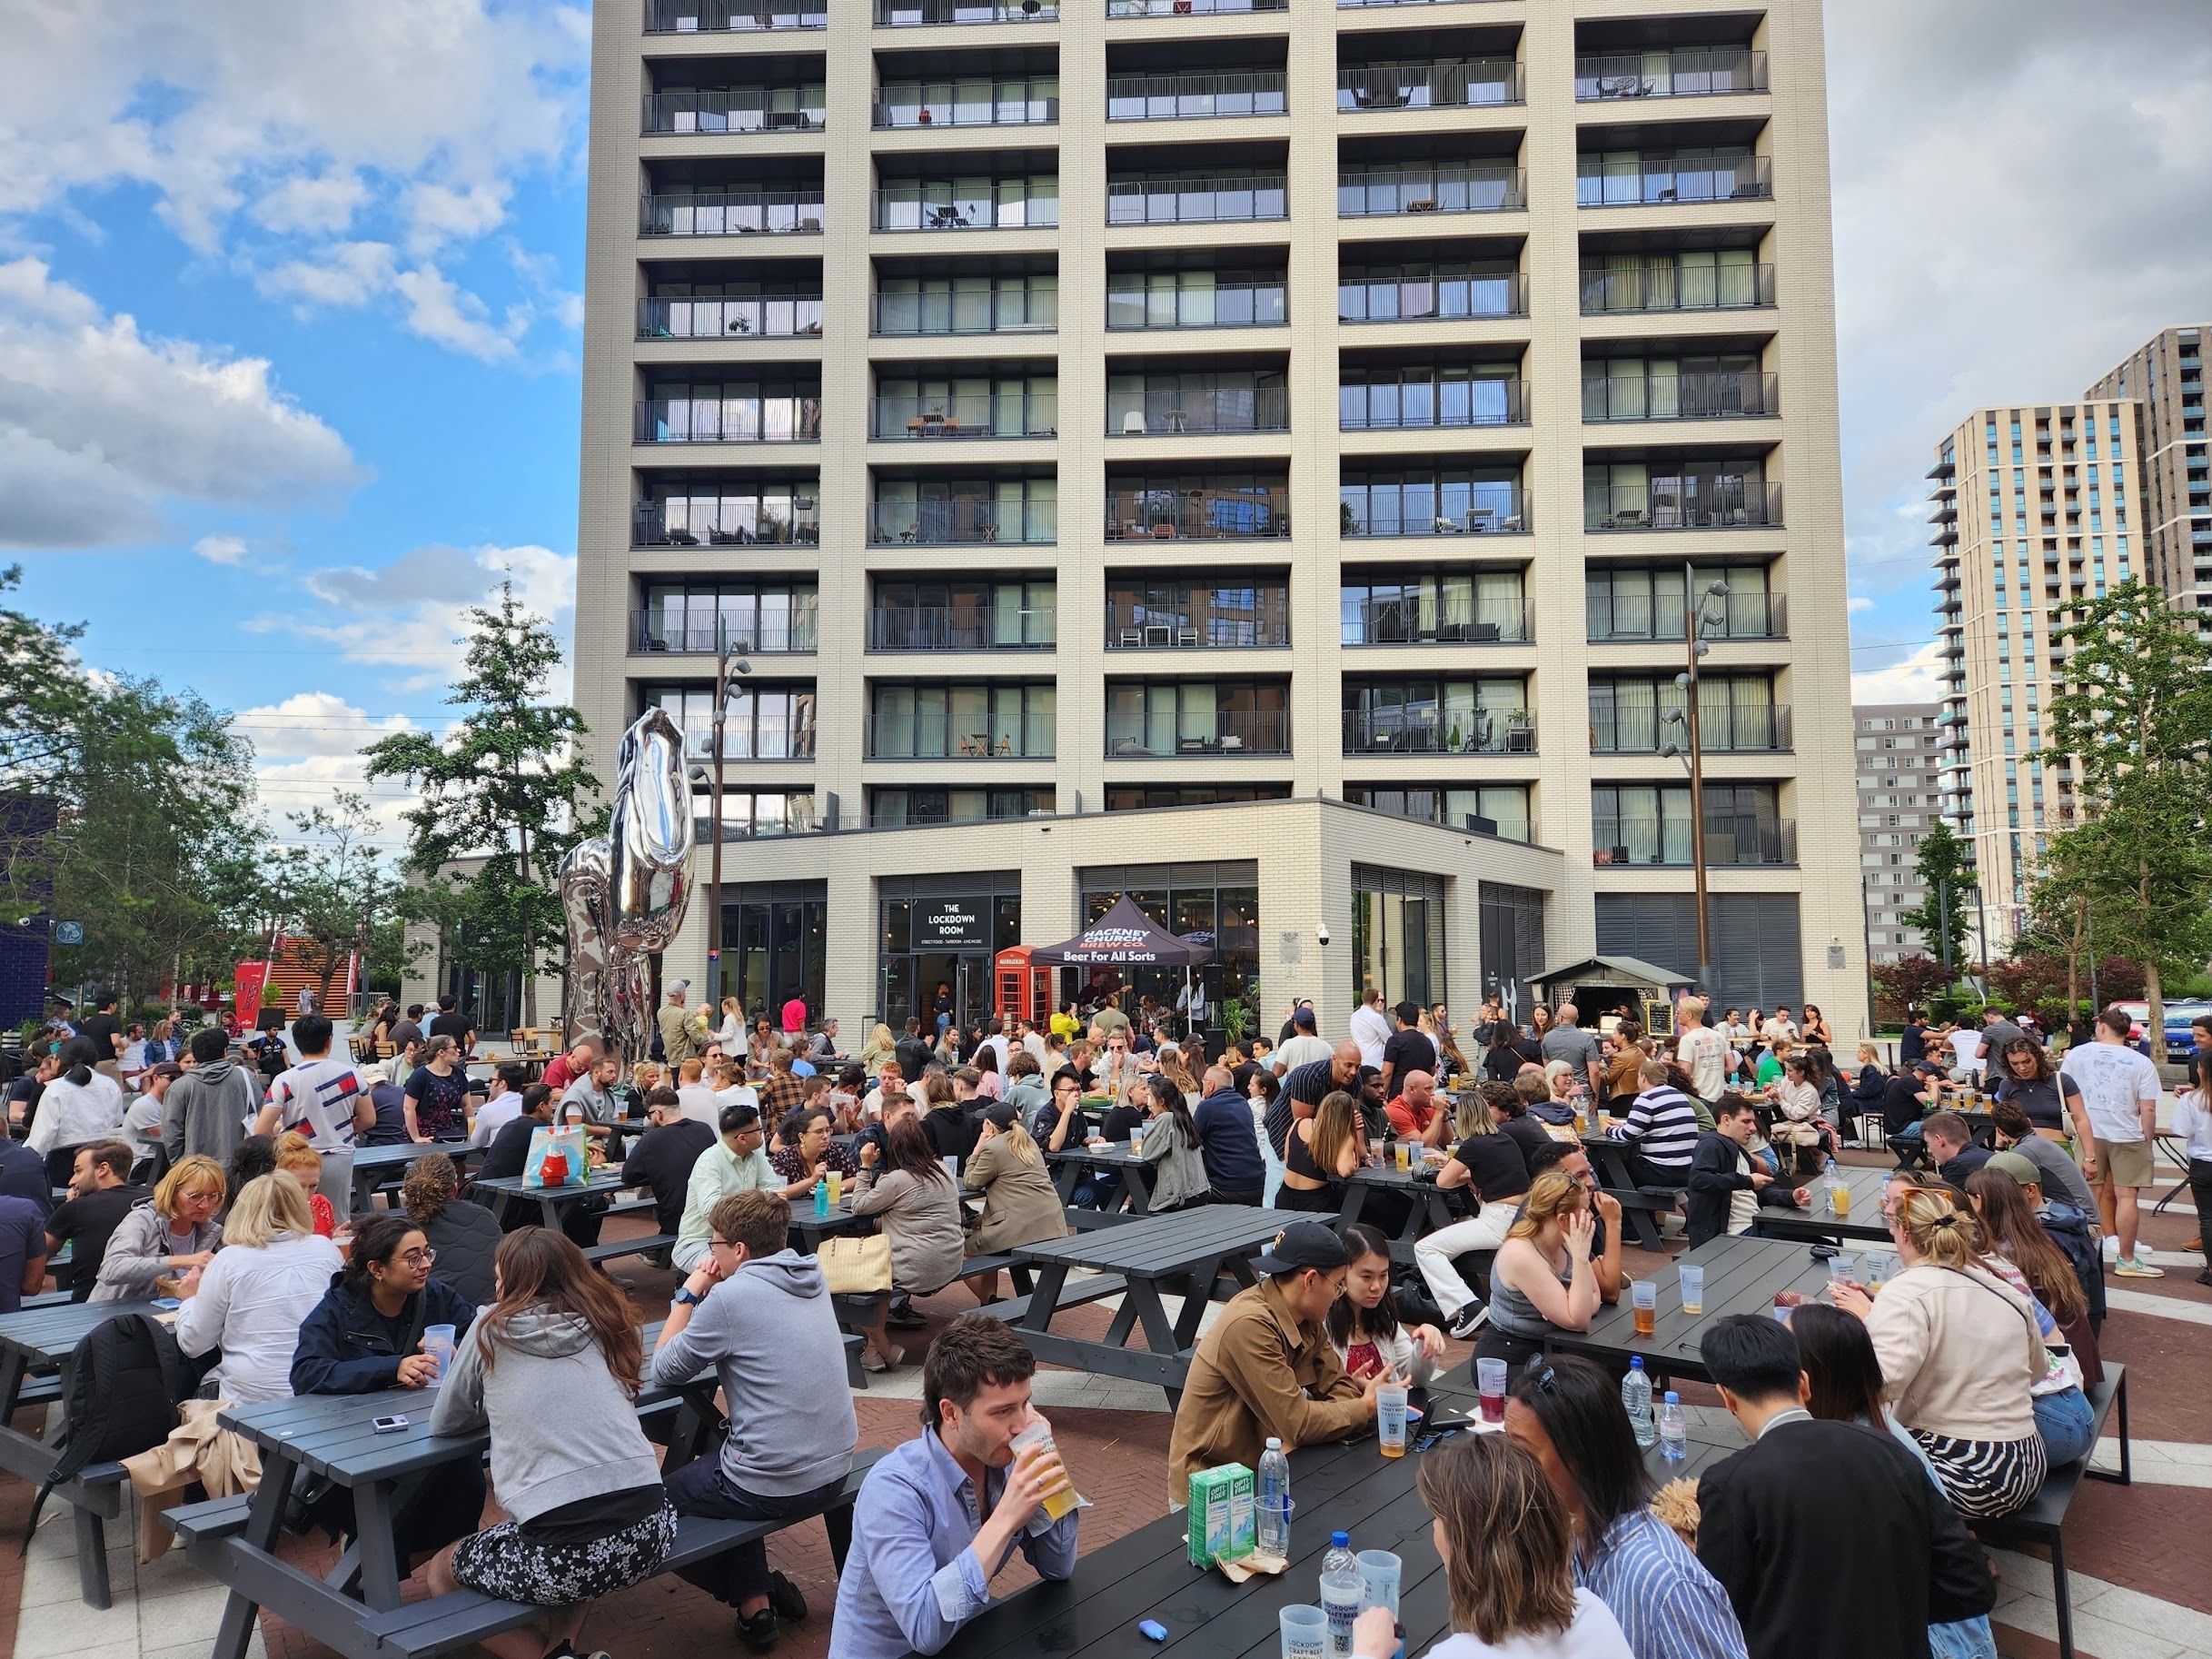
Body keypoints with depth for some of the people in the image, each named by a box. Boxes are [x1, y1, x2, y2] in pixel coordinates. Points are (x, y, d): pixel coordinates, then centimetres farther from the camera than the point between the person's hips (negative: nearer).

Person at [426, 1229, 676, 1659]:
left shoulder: (494, 1330, 3)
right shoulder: (604, 1323, 11)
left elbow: (445, 1423, 15)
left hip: (563, 1557, -5)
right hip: (651, 1531, 5)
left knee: (441, 1571, 24)